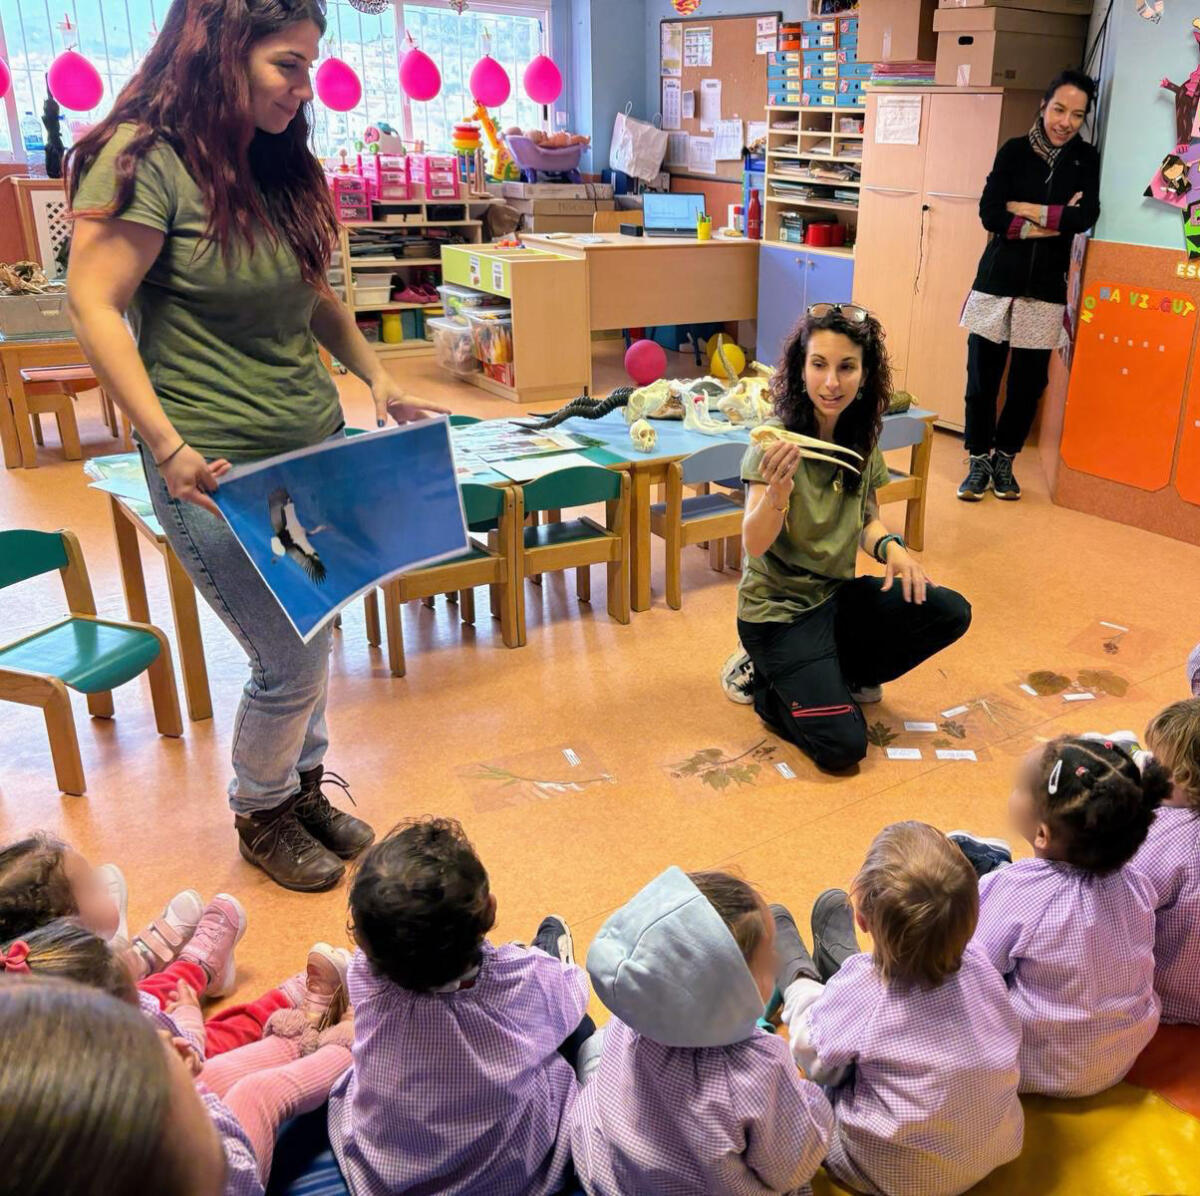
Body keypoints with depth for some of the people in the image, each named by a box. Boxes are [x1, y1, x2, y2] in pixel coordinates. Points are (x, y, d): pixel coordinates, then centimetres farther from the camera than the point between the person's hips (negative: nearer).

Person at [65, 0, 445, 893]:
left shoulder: (281, 164, 11)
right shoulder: (145, 158, -12)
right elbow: (94, 307, -15)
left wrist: (374, 376, 7)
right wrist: (168, 447, -22)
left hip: (316, 450, 7)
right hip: (218, 471, -7)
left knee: (312, 635, 15)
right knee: (291, 661, -1)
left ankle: (304, 789, 38)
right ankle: (259, 816, 27)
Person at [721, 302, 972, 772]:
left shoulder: (862, 437, -2)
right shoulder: (780, 439, -20)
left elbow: (866, 520, 11)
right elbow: (755, 544, -28)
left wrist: (890, 546, -12)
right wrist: (777, 492, -49)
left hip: (837, 595, 6)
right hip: (778, 609, -6)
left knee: (950, 612, -12)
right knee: (842, 746, -18)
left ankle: (836, 675, 8)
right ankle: (763, 679, 10)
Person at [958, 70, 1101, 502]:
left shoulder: (1085, 159, 4)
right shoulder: (1014, 150, 1)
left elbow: (1085, 216, -10)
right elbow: (990, 213, -10)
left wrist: (1026, 210, -12)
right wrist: (1053, 220, -13)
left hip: (1045, 288, 1)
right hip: (997, 281, -1)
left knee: (1029, 381, 5)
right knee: (982, 375, 0)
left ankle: (1004, 459, 22)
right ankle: (978, 461, 14)